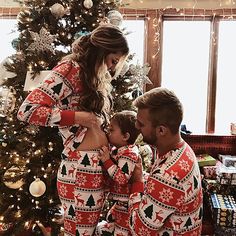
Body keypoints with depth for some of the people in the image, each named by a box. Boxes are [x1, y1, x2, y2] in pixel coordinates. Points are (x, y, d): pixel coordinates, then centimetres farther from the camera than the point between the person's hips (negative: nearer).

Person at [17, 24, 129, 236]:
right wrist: (76, 116, -19)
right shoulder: (70, 70, -11)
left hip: (98, 166, 8)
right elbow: (27, 110, -20)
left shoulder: (93, 75, 15)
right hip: (81, 170, -8)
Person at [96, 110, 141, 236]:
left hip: (127, 204, -10)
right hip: (121, 202, 10)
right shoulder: (118, 149, 5)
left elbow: (122, 178, -32)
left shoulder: (129, 153, -24)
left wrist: (107, 161, -30)